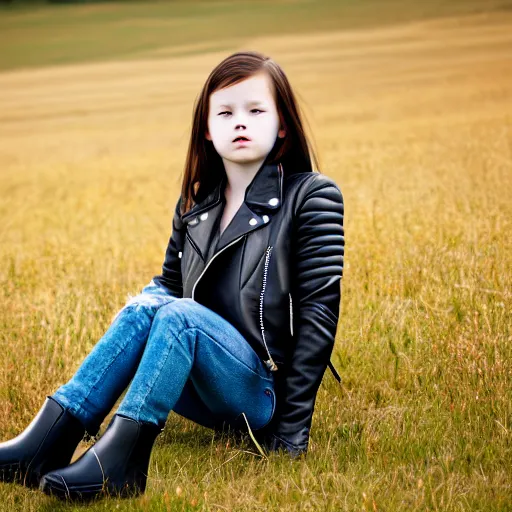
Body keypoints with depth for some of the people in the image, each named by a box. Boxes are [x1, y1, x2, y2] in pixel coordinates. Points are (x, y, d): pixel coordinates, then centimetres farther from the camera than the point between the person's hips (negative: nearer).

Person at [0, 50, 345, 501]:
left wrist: (293, 428, -14)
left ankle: (120, 459, -44)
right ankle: (51, 437, -32)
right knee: (144, 307, -21)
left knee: (178, 315, -28)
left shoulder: (312, 198, -5)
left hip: (264, 392, -5)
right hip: (204, 390, 5)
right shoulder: (195, 205, 12)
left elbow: (320, 309, -10)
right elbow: (168, 286, 21)